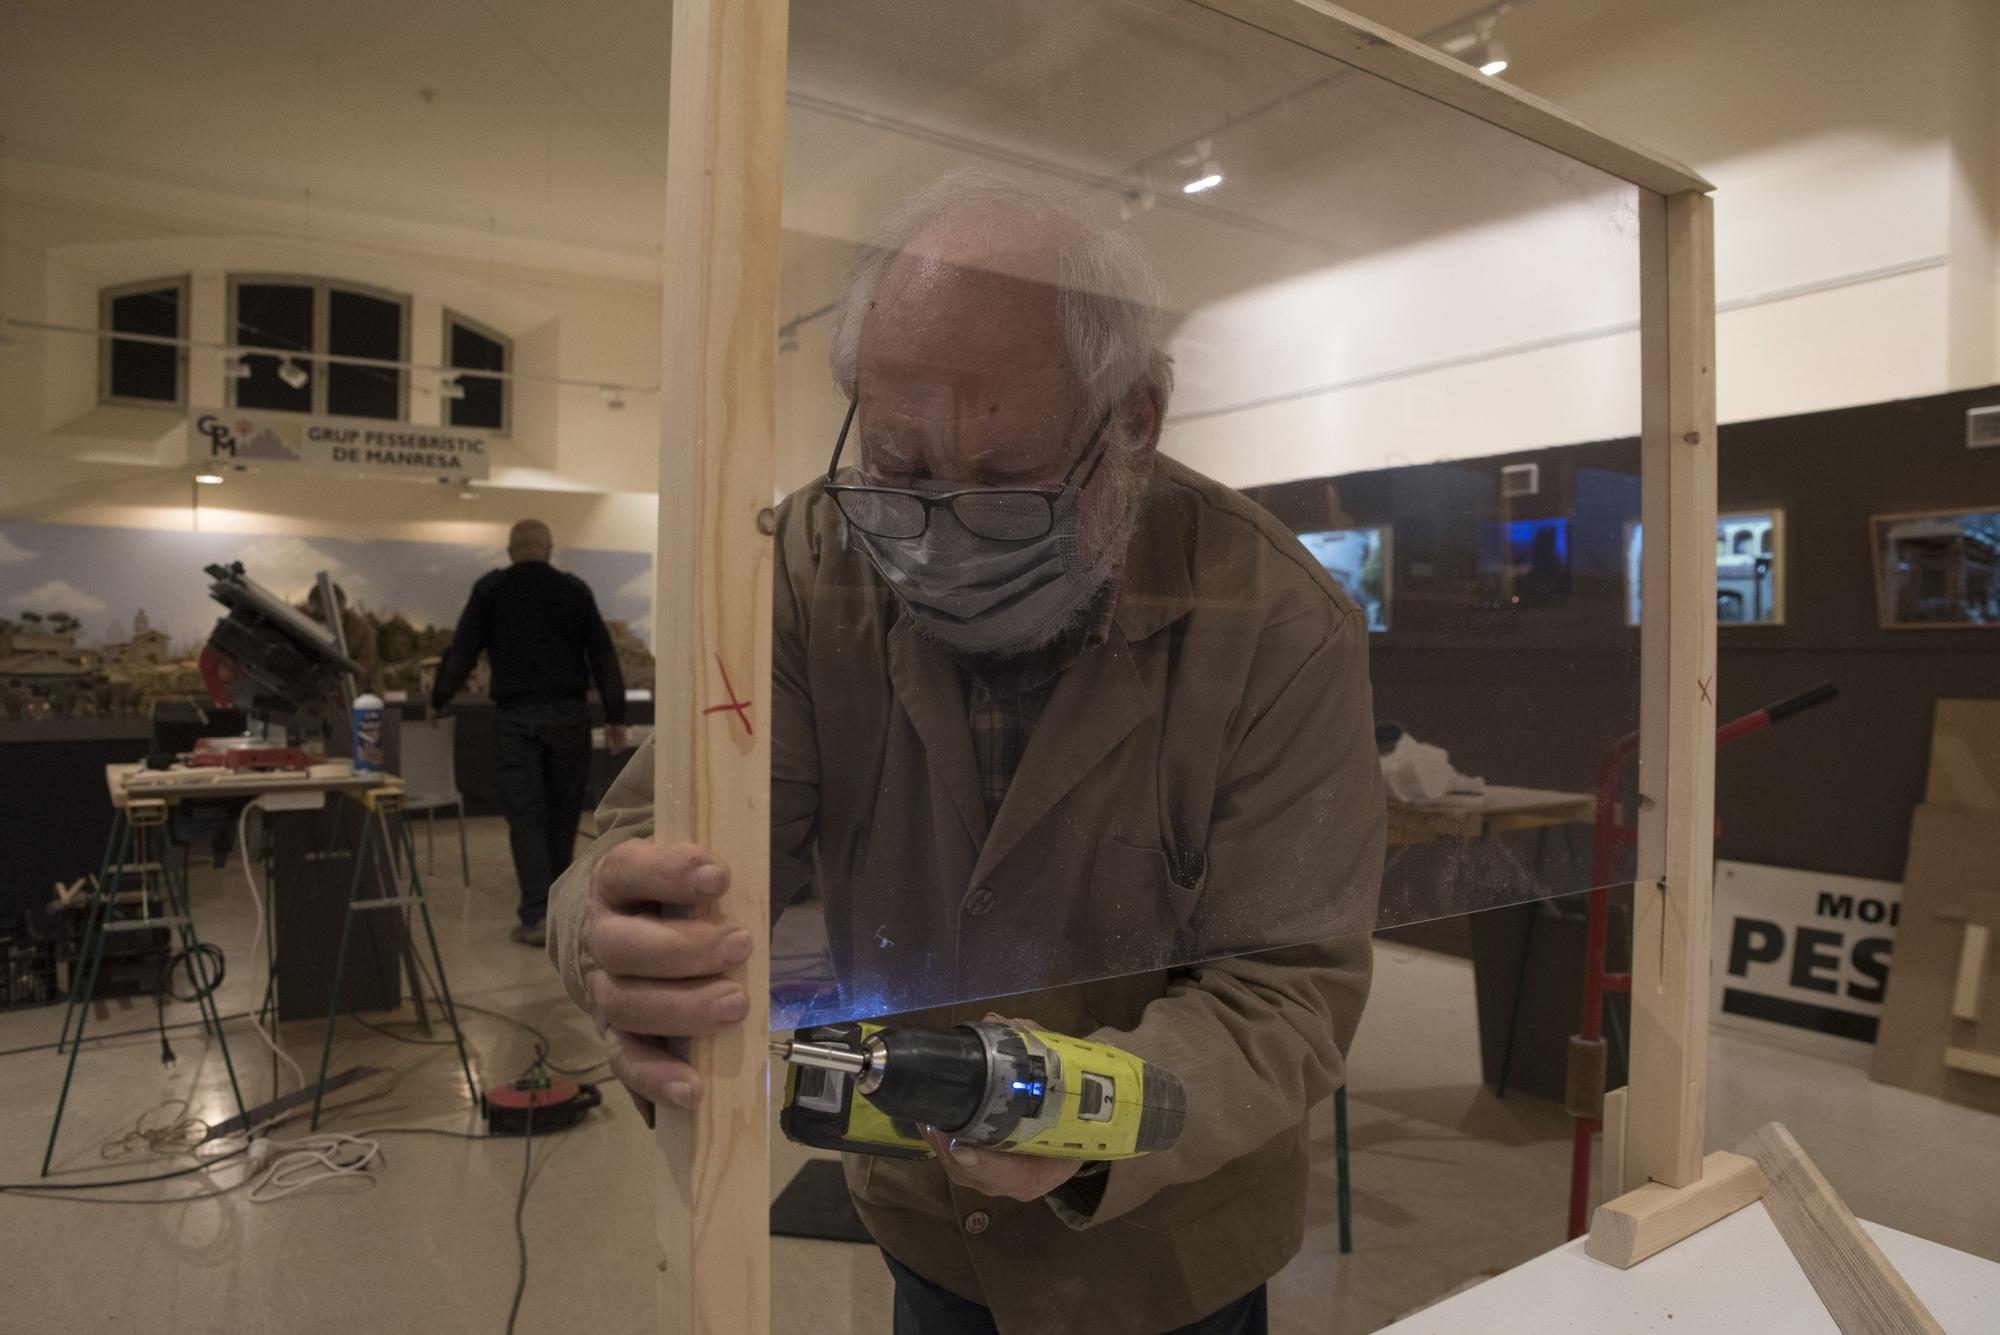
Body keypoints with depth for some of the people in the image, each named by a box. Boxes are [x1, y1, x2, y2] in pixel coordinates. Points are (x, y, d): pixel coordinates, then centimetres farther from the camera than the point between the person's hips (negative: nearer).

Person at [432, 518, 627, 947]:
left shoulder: (490, 589, 3)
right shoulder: (573, 589, 4)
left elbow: (462, 650, 3)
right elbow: (602, 655, 1)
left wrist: (438, 700, 17)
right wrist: (615, 716, 4)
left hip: (514, 715, -1)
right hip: (568, 713, 1)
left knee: (525, 815, 2)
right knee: (563, 812, 14)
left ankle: (537, 915, -4)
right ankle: (556, 903, 26)